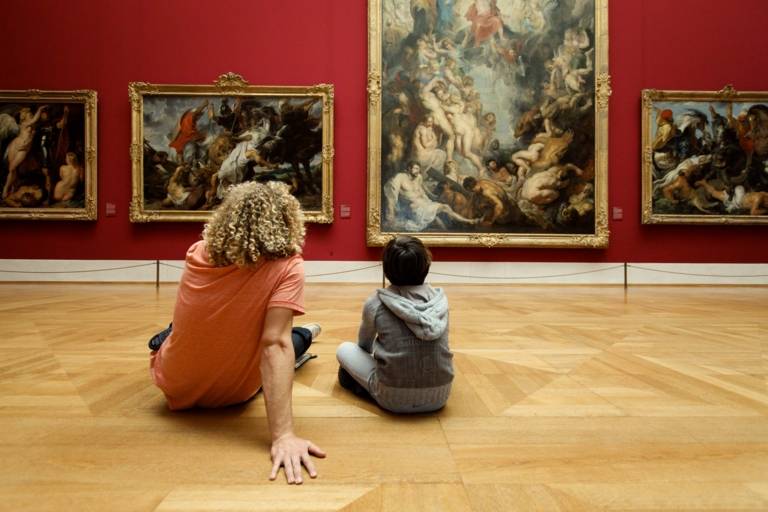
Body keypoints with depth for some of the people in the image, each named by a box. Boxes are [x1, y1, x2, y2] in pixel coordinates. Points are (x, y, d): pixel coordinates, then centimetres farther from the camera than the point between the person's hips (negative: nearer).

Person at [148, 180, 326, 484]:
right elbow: (275, 346, -36)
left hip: (175, 386, 3)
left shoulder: (198, 254, -11)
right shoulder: (288, 267, -26)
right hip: (233, 394, -2)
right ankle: (304, 337, 50)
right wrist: (283, 435, -38)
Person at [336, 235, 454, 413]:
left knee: (344, 349, 13)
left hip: (394, 398, -3)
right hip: (439, 396, 3)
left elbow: (364, 345, 12)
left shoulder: (376, 303, -8)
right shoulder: (440, 299, 0)